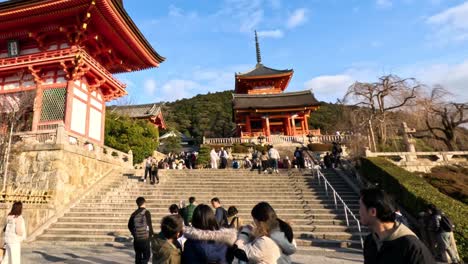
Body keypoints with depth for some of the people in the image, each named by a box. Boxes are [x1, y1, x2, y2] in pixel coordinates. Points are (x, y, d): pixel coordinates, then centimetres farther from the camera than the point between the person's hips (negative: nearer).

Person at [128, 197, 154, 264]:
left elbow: (130, 226, 8)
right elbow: (149, 224, -10)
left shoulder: (134, 214, 4)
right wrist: (151, 234, 3)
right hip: (145, 238, -5)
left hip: (136, 239, 5)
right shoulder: (146, 212, -10)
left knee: (138, 256, 16)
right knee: (146, 255, 4)